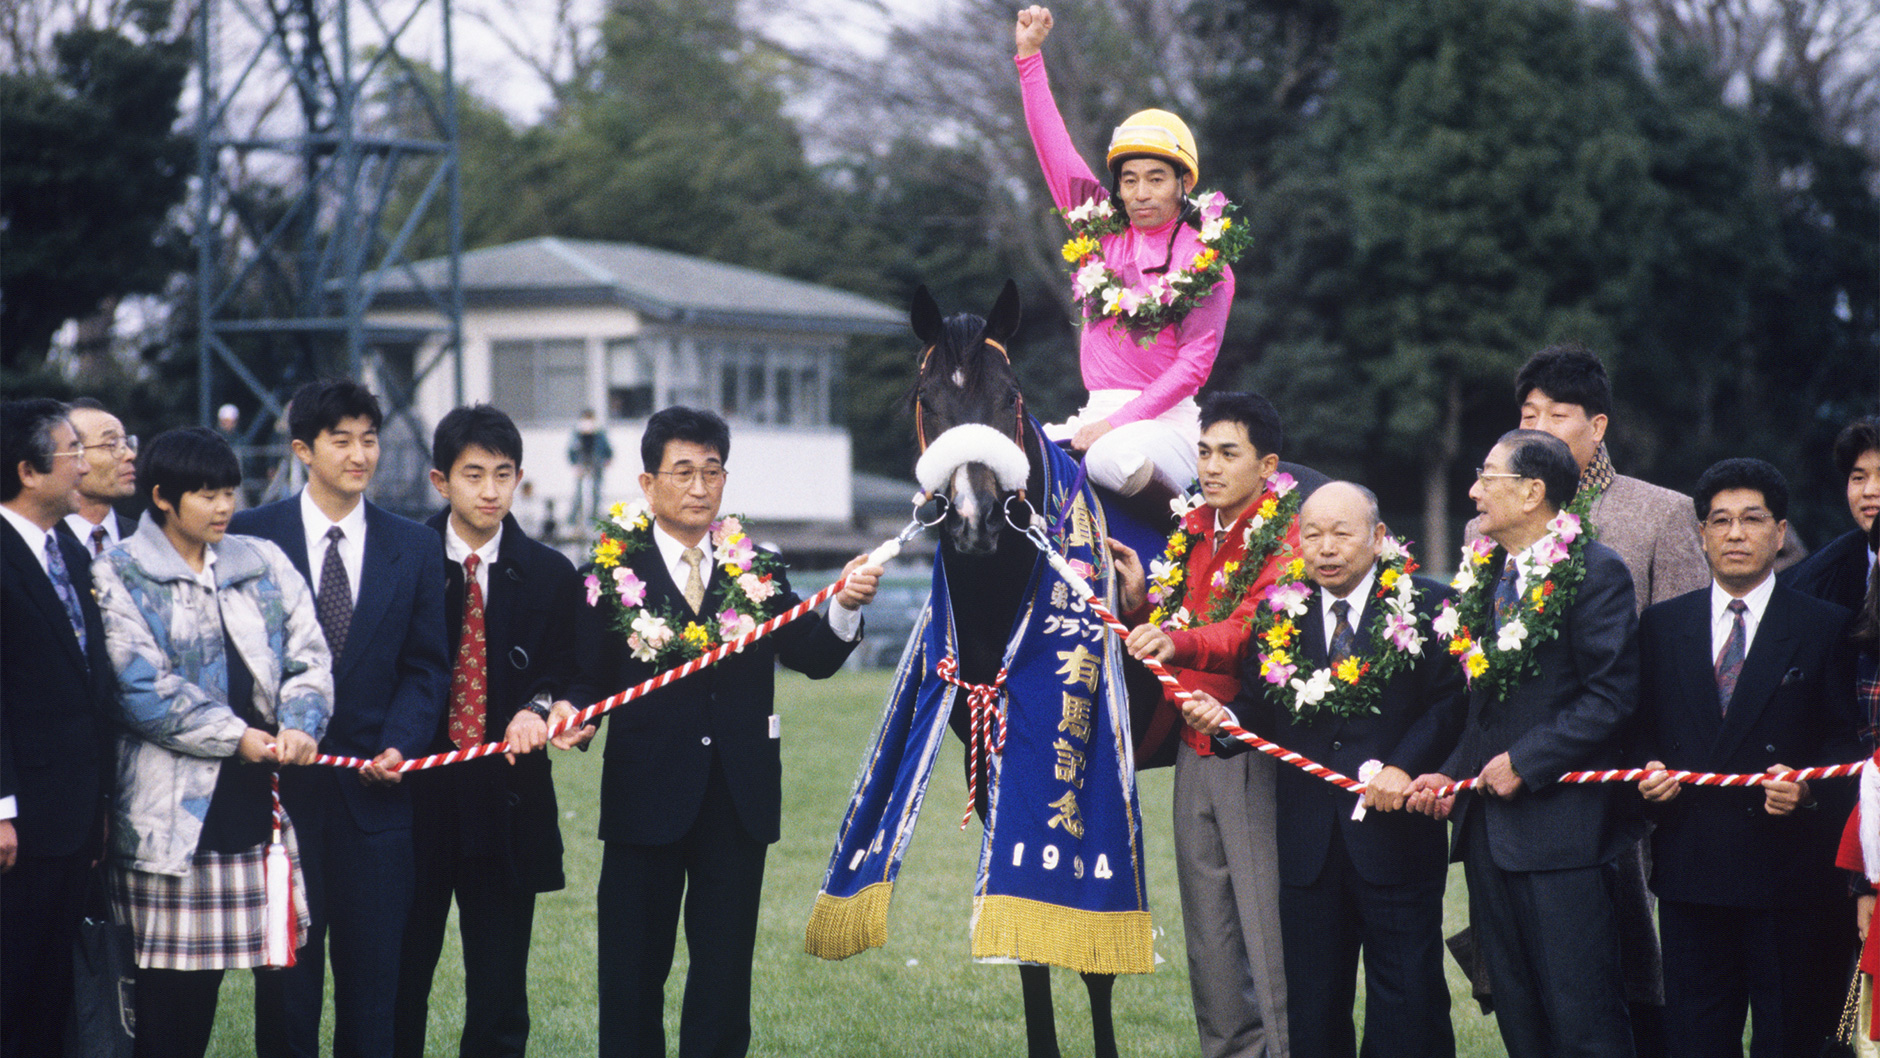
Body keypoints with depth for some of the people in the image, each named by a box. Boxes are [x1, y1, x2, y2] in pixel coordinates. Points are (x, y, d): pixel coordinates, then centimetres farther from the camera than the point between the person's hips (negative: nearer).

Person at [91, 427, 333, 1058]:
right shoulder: (119, 576, -1)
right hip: (172, 803, -4)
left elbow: (308, 653, 10)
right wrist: (235, 736, -12)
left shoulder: (263, 564, 14)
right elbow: (142, 687, -9)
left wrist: (299, 725, -9)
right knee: (173, 977, -4)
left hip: (262, 794, 4)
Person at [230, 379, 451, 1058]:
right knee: (285, 976, 5)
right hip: (281, 789, -2)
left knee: (374, 982, 4)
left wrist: (397, 745, -8)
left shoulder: (415, 549, 8)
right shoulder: (250, 536, 0)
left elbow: (427, 667, 8)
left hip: (372, 791, 2)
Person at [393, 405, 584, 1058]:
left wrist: (539, 708, -14)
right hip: (415, 799, -1)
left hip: (508, 805, 1)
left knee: (500, 998, 4)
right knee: (397, 986, 4)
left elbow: (564, 678, 7)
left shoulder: (550, 575, 6)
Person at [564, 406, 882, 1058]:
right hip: (648, 793, -2)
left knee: (725, 966, 8)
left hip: (738, 797, 2)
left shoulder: (757, 570, 7)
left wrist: (844, 607, -23)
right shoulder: (616, 572, 0)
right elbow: (589, 678, -3)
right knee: (634, 966, 5)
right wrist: (578, 719, -24)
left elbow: (813, 658, -4)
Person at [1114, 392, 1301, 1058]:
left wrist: (1180, 642, -43)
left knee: (1267, 920, -9)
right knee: (1207, 927, 10)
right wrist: (1141, 603, -1)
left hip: (1254, 753, -7)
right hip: (1194, 749, 7)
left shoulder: (1287, 534, -8)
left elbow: (1255, 629, -25)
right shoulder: (1192, 533, 15)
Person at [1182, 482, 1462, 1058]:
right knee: (1313, 1010, 9)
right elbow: (1260, 712, 7)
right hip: (1309, 843, 3)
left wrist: (1405, 767, -19)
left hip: (1396, 832, -3)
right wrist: (1222, 719, -15)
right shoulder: (1278, 617, 9)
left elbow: (1451, 705, -7)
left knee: (1409, 1008, 2)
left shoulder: (1427, 606, -2)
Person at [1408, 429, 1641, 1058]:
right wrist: (1454, 772, 5)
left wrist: (1525, 761, -16)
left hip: (1561, 825, -8)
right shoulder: (1482, 574, 15)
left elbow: (1613, 696, -15)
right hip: (1489, 825, 8)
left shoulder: (1595, 572, -9)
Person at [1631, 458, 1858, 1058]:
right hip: (1689, 869, 2)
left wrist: (1807, 788, -17)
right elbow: (1641, 731, 16)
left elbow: (1846, 740, 1)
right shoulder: (1662, 626, 12)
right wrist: (1647, 773, -5)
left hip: (1788, 870, -2)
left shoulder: (1824, 628, 3)